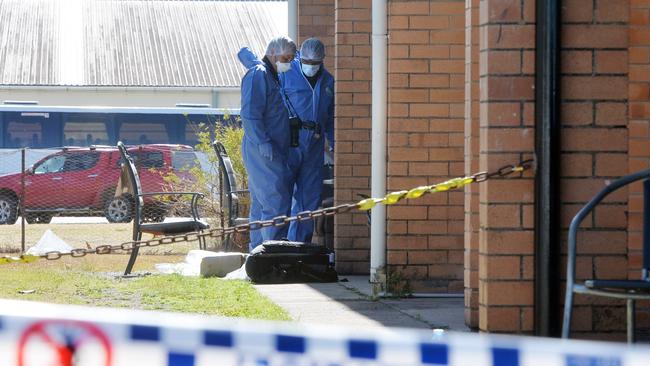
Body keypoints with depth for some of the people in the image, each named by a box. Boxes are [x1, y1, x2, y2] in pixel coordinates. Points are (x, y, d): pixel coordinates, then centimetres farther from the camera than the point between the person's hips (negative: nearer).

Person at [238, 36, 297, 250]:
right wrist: (263, 144, -26)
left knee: (261, 205, 10)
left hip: (272, 151, 11)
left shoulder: (270, 74, 18)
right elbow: (249, 115, -20)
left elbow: (244, 54, 39)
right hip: (263, 152, -11)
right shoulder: (258, 75, -12)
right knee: (276, 203, -16)